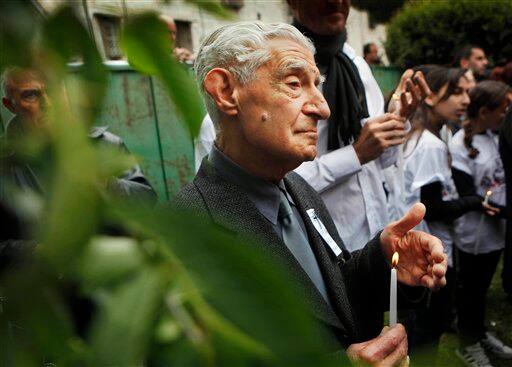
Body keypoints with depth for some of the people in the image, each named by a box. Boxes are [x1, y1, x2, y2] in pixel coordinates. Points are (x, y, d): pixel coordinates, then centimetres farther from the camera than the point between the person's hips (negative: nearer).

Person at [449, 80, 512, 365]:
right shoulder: (460, 146, -17)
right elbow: (467, 196, -17)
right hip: (473, 233, -6)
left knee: (482, 287, 21)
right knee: (470, 289, 12)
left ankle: (481, 333, 40)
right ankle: (469, 343, 30)